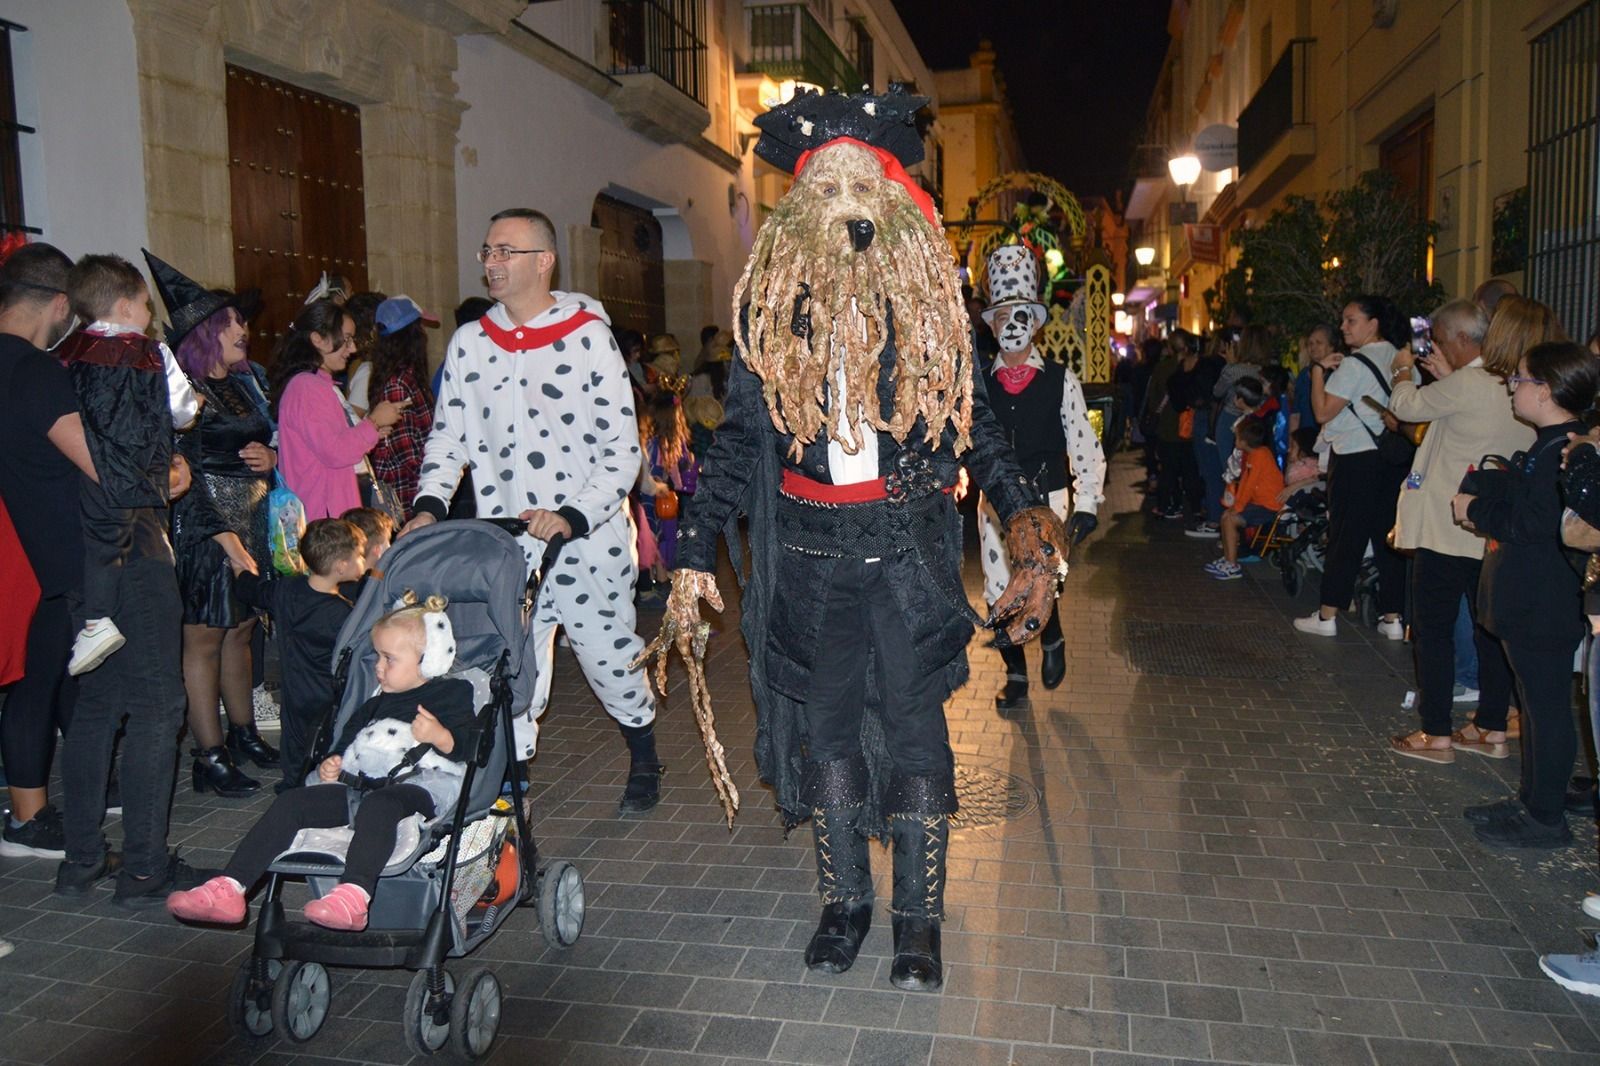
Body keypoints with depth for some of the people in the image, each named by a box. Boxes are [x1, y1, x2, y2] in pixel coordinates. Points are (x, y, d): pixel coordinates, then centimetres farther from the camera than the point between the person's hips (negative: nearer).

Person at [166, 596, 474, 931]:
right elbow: (347, 741, 36)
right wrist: (329, 766, 15)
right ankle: (228, 889, -18)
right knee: (291, 802, -11)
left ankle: (354, 894, -59)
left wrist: (441, 737, -22)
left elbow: (471, 746, -2)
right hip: (357, 783, 8)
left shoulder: (452, 694, 11)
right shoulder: (375, 705, 33)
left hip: (420, 782, -7)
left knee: (378, 804, -40)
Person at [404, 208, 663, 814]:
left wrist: (573, 516, -22)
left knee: (612, 666, 13)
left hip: (589, 546, -3)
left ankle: (644, 764, 39)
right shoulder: (469, 344, 8)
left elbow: (622, 449, -9)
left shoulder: (588, 336, -6)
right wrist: (429, 505, -5)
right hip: (503, 552, 3)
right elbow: (448, 438, 13)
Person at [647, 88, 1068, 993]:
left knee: (913, 724, 3)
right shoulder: (772, 304, 4)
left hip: (909, 544, -1)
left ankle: (919, 916, 19)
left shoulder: (929, 300, 3)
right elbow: (741, 438, 6)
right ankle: (845, 900, 27)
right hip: (809, 548, 2)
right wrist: (696, 553, 1)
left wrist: (1027, 515, -7)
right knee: (824, 722, 9)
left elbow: (975, 420, 6)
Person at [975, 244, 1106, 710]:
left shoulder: (1060, 380, 0)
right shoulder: (976, 379, 4)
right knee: (998, 593, 5)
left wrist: (1086, 506, -5)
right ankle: (1015, 676, 26)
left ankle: (1051, 641, 21)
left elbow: (1086, 446, 0)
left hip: (1047, 500, -2)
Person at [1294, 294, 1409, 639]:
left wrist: (1319, 370, -7)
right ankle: (1393, 617, 14)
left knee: (1344, 536, -1)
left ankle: (1327, 616, 6)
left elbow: (1323, 412, -15)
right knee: (1387, 536, 10)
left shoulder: (1354, 364, -14)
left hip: (1354, 460, -7)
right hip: (1392, 459, 7)